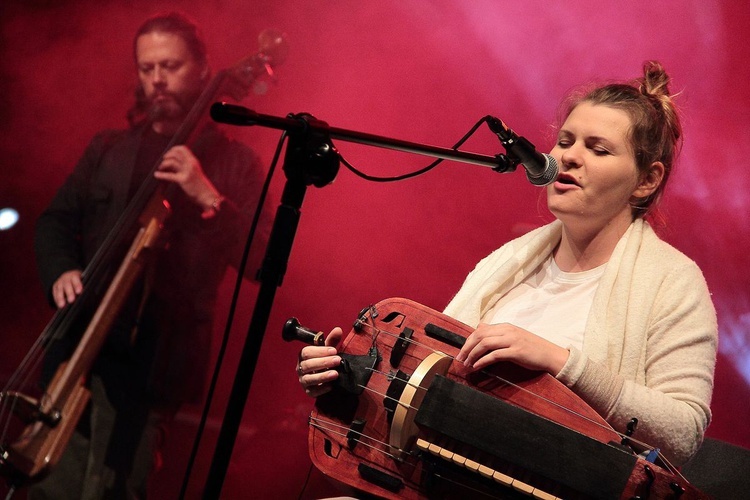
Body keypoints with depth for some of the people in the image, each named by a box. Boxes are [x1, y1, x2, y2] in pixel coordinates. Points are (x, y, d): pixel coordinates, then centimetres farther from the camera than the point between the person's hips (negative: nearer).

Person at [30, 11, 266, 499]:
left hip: (153, 359, -4)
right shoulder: (108, 148, 17)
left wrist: (208, 198, -19)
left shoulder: (234, 161, 4)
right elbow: (56, 220, 18)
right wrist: (62, 271, -3)